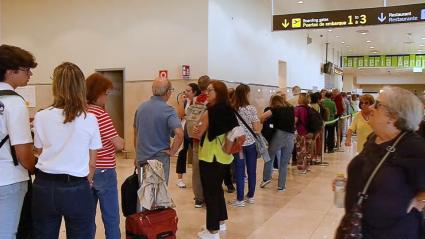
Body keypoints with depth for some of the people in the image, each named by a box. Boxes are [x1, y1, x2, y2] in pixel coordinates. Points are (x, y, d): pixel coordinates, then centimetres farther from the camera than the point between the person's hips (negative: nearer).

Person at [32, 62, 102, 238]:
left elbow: (40, 152, 6)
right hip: (76, 189, -2)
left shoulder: (40, 117, -3)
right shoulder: (90, 119, -7)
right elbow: (92, 163, -1)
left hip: (44, 187, 2)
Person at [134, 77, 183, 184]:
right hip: (159, 158, -5)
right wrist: (172, 151, -15)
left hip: (141, 158, 6)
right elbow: (179, 133, -29)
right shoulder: (168, 110, -15)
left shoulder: (141, 107, 4)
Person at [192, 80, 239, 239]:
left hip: (210, 157, -8)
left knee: (209, 192, 1)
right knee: (217, 189, 21)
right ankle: (221, 221, 34)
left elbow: (198, 134, -9)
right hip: (223, 156, 8)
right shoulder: (228, 111, 4)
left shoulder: (210, 112, -18)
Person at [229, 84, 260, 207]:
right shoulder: (251, 109, -9)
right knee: (251, 170, 13)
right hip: (251, 143, 0)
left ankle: (240, 199, 9)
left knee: (239, 171, 5)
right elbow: (257, 128, -10)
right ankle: (250, 196, 25)